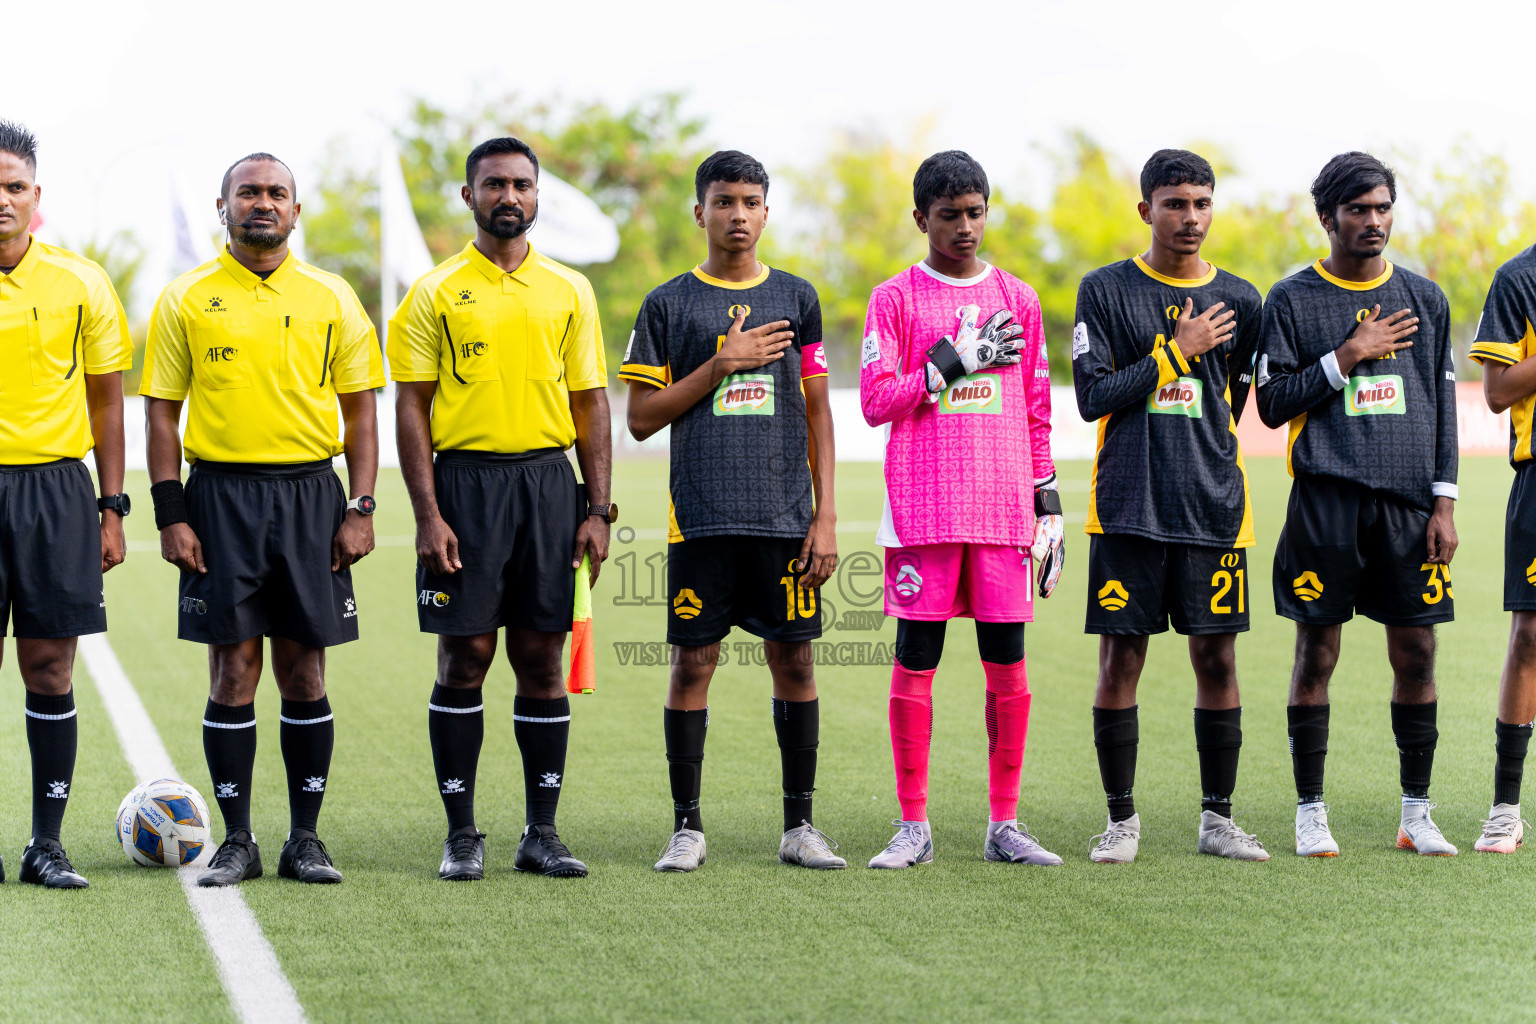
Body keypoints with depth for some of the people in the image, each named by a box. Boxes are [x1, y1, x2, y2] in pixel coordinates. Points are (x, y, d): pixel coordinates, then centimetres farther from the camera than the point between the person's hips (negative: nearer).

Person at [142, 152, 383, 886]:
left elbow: (360, 410, 8)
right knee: (233, 672, -1)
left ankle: (305, 838, 11)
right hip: (221, 495, -1)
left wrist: (360, 509, -1)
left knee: (304, 672, 3)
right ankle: (237, 841, 7)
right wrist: (170, 514, -4)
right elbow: (162, 412, 4)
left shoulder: (332, 299, 7)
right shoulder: (185, 300, 4)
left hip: (309, 495, 1)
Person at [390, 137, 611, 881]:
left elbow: (590, 404, 10)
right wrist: (428, 515, -10)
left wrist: (598, 509, 3)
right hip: (465, 483, -2)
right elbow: (411, 408, -1)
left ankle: (541, 832, 11)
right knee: (465, 658, -1)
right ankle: (461, 833, 7)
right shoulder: (435, 294, 2)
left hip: (548, 483, 2)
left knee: (541, 659, 4)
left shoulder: (568, 291, 10)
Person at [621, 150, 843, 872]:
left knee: (794, 661, 3)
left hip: (785, 515, 1)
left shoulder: (796, 298, 10)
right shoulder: (669, 304, 5)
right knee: (693, 662, -1)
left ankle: (799, 825, 11)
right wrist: (721, 364, -9)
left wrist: (825, 515, 2)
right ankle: (686, 826, 8)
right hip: (702, 515, -1)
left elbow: (817, 414, 10)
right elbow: (641, 419, 2)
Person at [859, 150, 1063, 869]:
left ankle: (1005, 826, 8)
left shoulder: (1017, 299, 14)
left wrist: (1047, 501, 11)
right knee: (916, 661, -1)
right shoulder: (895, 299, 5)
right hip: (924, 507, -3)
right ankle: (913, 827, 5)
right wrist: (953, 362, -11)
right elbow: (875, 401, -4)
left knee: (1008, 662, 2)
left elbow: (1036, 412, 16)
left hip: (1004, 508, 3)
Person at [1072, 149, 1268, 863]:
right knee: (1120, 660, -1)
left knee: (1217, 658, 3)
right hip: (1128, 509, -2)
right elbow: (1093, 396, -5)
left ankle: (1218, 818, 13)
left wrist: (1203, 468, 13)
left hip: (1212, 508, 2)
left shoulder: (1237, 298, 10)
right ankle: (1122, 819, 10)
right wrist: (1178, 351, -7)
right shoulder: (1106, 291, 3)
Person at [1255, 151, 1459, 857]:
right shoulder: (1293, 300, 3)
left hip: (1409, 500, 3)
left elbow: (1444, 403, 13)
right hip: (1327, 500, -2)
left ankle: (1417, 813, 11)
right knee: (1316, 652, 0)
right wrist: (1347, 357, -10)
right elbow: (1272, 404, 0)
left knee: (1416, 653, 2)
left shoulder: (1424, 297, 12)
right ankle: (1310, 812, 8)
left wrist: (1444, 501, 5)